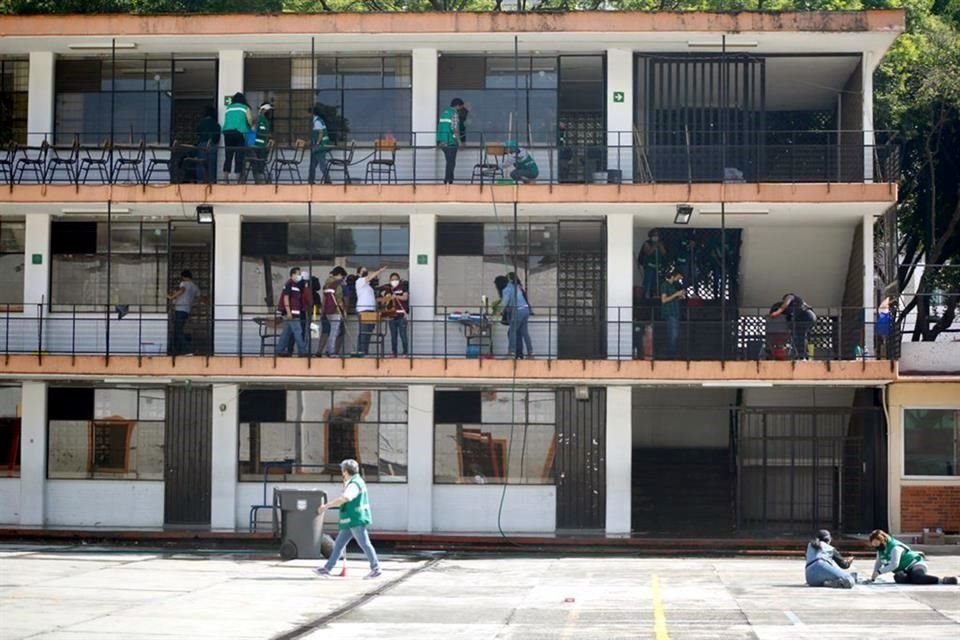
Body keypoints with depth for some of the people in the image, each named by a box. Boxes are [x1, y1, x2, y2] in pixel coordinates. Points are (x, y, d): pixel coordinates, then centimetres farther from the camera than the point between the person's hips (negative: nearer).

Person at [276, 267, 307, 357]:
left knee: (287, 332, 10)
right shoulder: (289, 284, -10)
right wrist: (288, 312, -20)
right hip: (290, 312, -10)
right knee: (297, 331, -9)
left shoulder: (296, 285, 18)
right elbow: (286, 298, -15)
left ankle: (280, 350, 12)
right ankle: (302, 350, -9)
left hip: (293, 312, 10)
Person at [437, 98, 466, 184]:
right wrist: (459, 141, -12)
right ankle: (447, 181, -5)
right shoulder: (454, 114, -9)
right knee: (451, 163, -3)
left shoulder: (445, 112, 16)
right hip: (451, 142, -8)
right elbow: (455, 129, -15)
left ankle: (449, 180, 18)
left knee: (450, 163, 16)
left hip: (442, 141, 8)